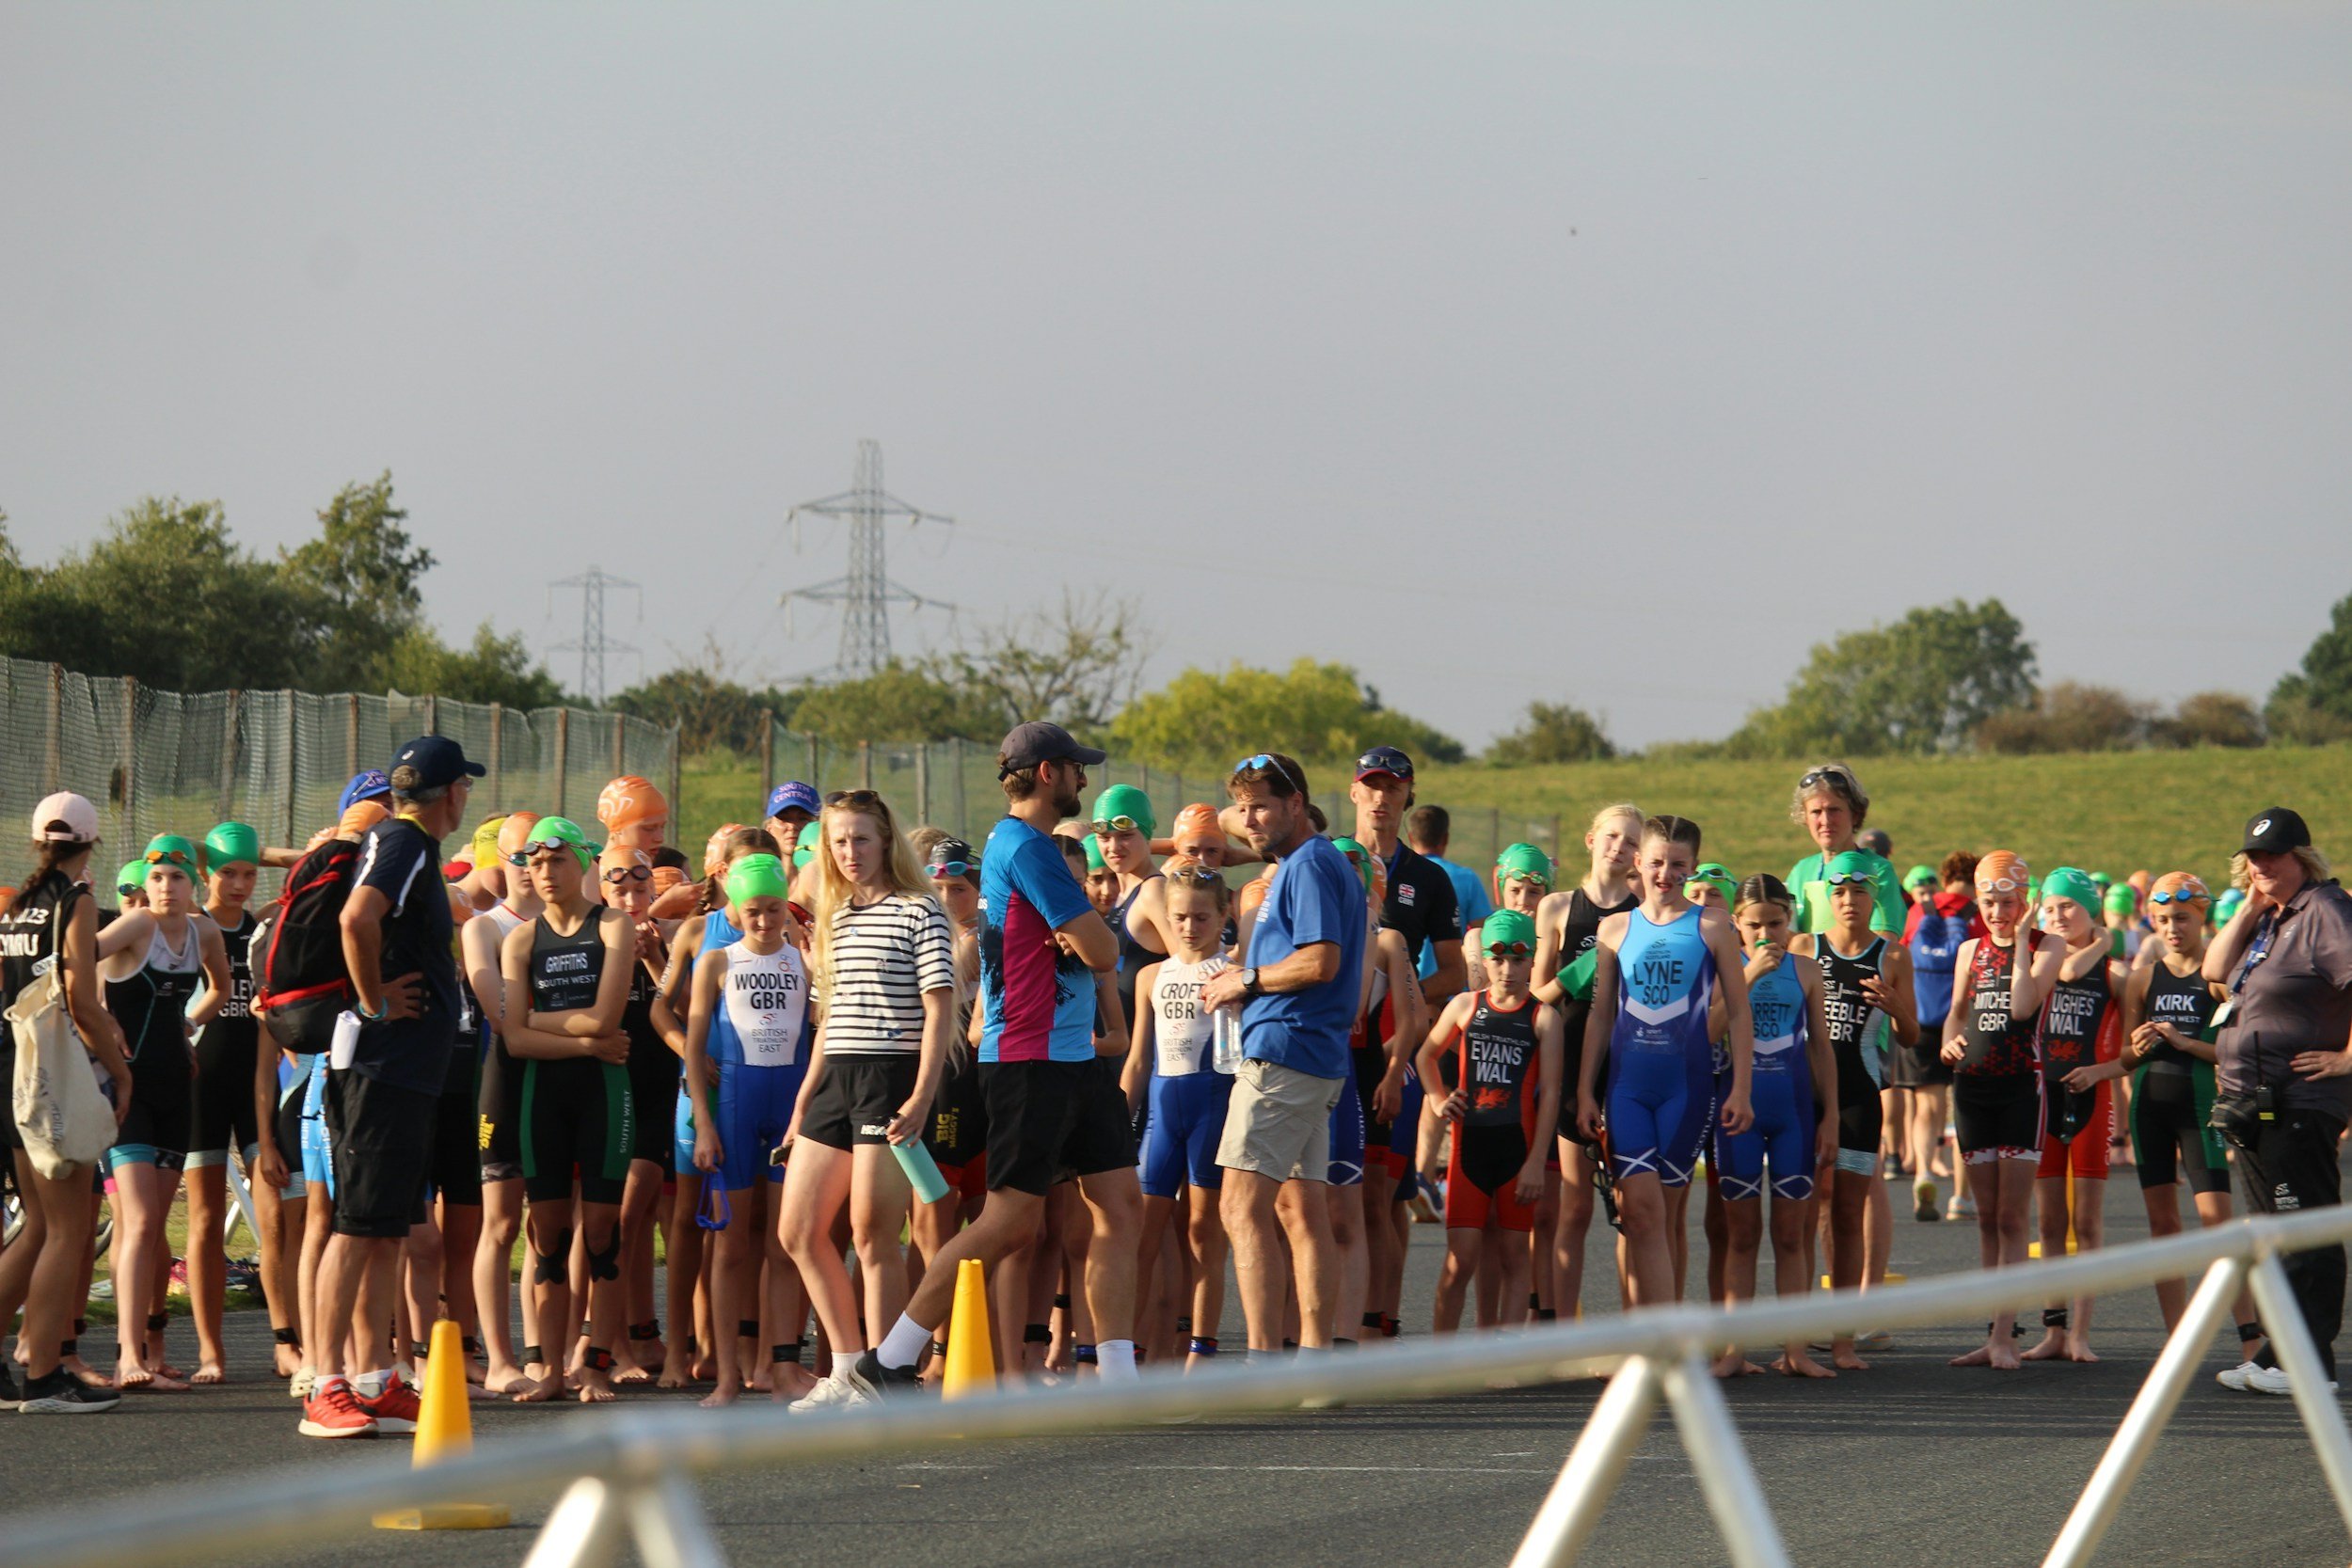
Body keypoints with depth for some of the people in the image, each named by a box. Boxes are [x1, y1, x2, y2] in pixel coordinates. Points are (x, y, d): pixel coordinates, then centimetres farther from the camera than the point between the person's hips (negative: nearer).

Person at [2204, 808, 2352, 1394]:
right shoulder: (2267, 919, 16)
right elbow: (2217, 970, 13)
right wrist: (2250, 908, 2)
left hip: (2299, 1100, -10)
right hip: (2254, 1103, 10)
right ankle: (2279, 1355, 19)